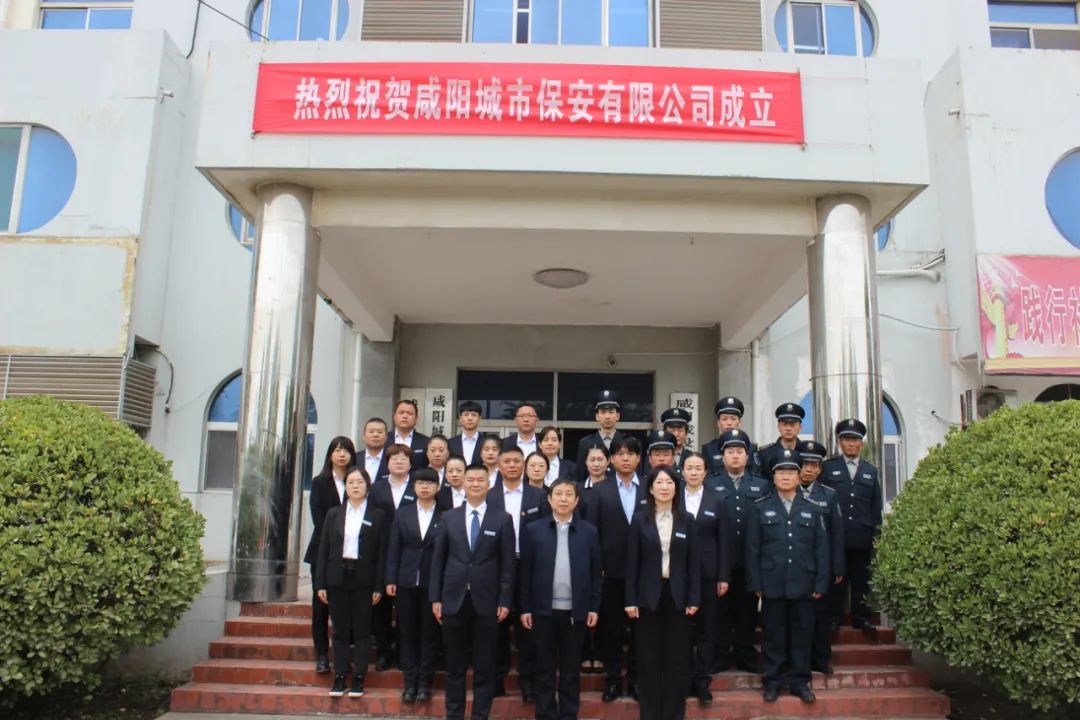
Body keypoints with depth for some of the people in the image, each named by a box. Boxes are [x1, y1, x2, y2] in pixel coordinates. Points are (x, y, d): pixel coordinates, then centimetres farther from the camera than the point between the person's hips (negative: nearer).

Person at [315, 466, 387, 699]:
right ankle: (339, 677, 14)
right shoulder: (333, 514, 7)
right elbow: (323, 549, 6)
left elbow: (381, 553, -1)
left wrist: (378, 587, -6)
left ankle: (359, 678, 10)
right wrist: (320, 583, 0)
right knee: (340, 630, 7)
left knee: (362, 630, 3)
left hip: (363, 579, -2)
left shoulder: (378, 516, 1)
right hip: (337, 577, 2)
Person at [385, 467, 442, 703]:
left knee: (430, 633, 4)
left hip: (433, 583, -2)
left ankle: (424, 682, 14)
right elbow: (393, 549, 7)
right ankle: (410, 682, 15)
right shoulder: (402, 514, 8)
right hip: (406, 582, 3)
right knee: (408, 633, 7)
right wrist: (390, 580, 0)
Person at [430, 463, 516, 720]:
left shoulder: (502, 520, 1)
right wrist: (435, 598, 1)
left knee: (484, 665, 6)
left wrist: (505, 601, -6)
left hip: (486, 601, -1)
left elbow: (507, 564, 0)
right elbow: (438, 559, 6)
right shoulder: (449, 518, 7)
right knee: (454, 665, 10)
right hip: (453, 599, 2)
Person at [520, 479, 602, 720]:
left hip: (576, 611, 0)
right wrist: (525, 608, -2)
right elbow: (525, 572, 2)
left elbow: (596, 573, 5)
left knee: (571, 669, 9)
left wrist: (594, 607, 0)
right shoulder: (533, 530, 1)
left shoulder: (589, 532, 3)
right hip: (544, 610, 0)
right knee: (544, 669, 8)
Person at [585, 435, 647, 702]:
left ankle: (635, 678, 22)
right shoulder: (599, 490, 1)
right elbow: (591, 531, -1)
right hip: (611, 570, 0)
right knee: (610, 627, 8)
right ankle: (613, 679, 21)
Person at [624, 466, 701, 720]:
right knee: (648, 658, 5)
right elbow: (632, 563, -1)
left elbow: (693, 562, 3)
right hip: (649, 596, -1)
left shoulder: (686, 520, 3)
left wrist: (694, 598, -3)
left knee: (676, 658, 6)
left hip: (677, 595, 1)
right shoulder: (640, 520, 0)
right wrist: (630, 600, -6)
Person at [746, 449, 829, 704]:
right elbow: (752, 548, 2)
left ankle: (799, 681, 19)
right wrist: (755, 584, -5)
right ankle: (774, 680, 16)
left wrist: (821, 584, -1)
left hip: (803, 584, 1)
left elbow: (822, 549, 6)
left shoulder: (812, 509, 10)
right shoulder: (760, 508, 5)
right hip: (772, 584, -1)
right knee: (773, 633, 5)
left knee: (801, 633, 7)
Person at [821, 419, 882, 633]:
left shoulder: (871, 471, 14)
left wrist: (876, 535, 8)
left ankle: (862, 619, 18)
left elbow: (876, 508, 13)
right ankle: (834, 619, 11)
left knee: (862, 581, 7)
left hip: (862, 538, 2)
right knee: (836, 580, 3)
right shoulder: (827, 468, 5)